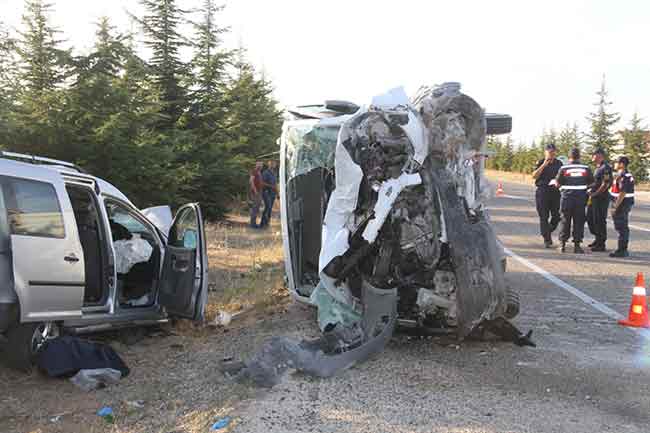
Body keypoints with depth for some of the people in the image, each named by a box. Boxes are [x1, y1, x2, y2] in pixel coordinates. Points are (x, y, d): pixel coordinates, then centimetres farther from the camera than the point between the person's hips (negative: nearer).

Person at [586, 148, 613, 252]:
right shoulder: (598, 167, 16)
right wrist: (590, 188, 10)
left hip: (601, 198, -10)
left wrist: (594, 194, -16)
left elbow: (605, 185, -20)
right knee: (590, 219, 16)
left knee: (599, 221, -3)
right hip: (594, 198, 10)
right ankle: (597, 239, 30)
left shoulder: (605, 168, -15)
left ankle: (601, 244, 5)